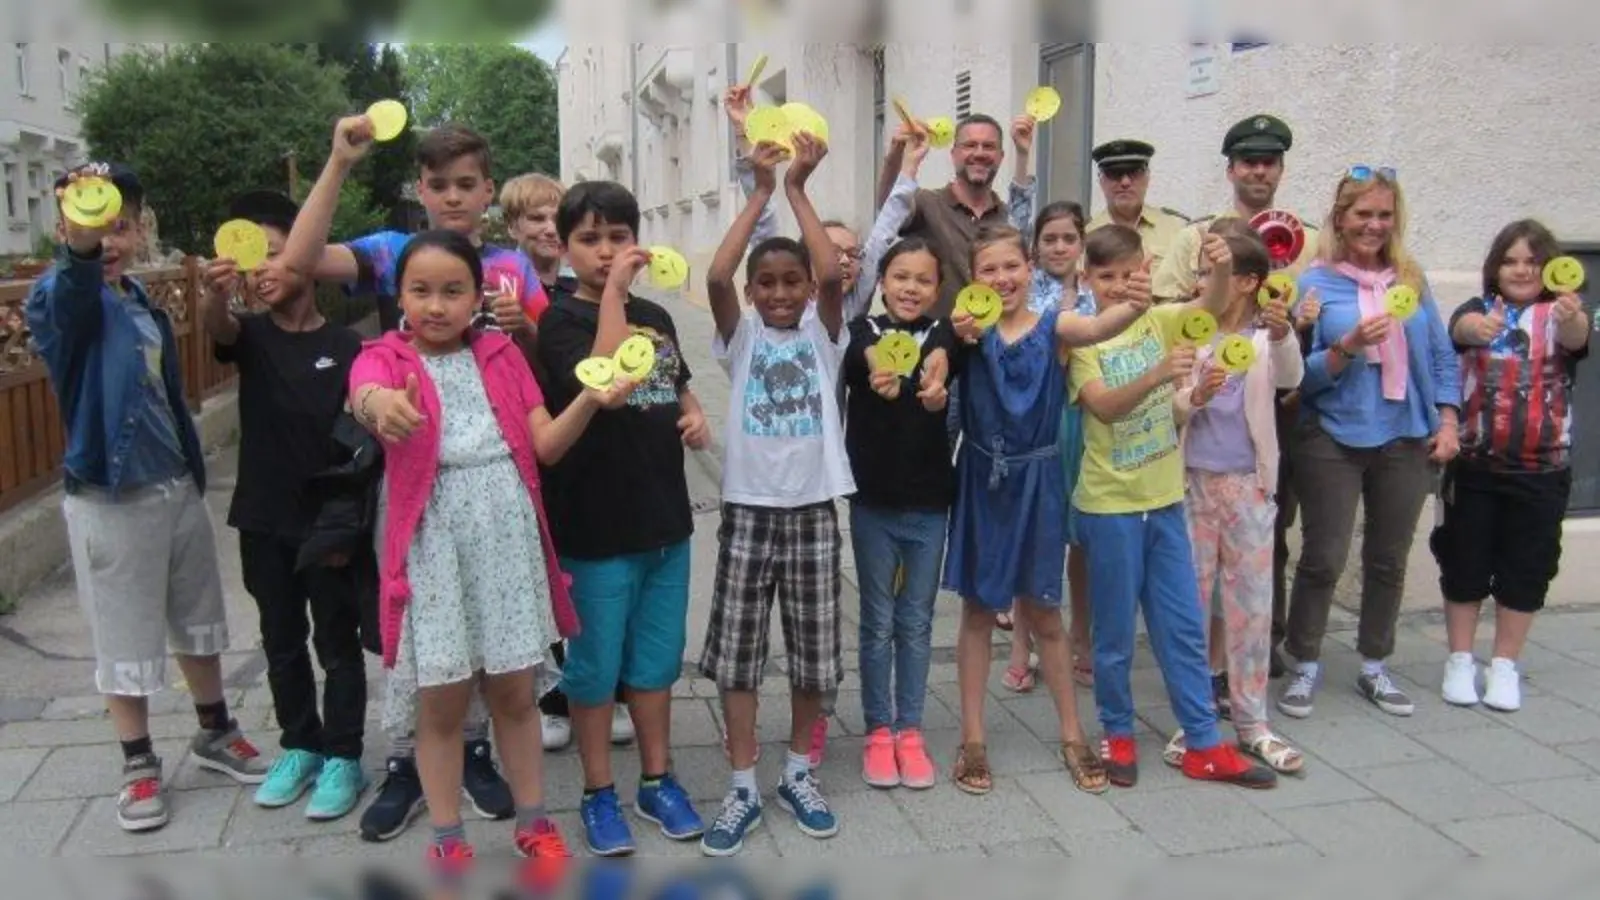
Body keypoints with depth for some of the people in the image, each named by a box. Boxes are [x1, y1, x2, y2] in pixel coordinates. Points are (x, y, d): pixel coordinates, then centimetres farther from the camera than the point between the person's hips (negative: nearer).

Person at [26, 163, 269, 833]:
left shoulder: (145, 303, 7)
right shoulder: (56, 299, -14)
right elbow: (71, 301, -41)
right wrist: (79, 249, -61)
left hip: (177, 488, 6)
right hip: (109, 500, -6)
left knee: (198, 622, 17)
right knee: (124, 639, 6)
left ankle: (215, 734, 34)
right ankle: (139, 766, 22)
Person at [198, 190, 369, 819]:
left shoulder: (345, 347, -7)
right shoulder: (251, 335, 1)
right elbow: (215, 326, -23)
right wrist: (216, 291, -47)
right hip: (263, 520, 4)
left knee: (337, 644, 6)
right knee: (281, 642, 15)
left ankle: (343, 758, 18)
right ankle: (300, 748, 30)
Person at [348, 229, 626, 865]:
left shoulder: (502, 355, 8)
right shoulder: (384, 357, -1)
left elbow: (546, 445, 3)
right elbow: (364, 394, -27)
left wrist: (589, 400, -15)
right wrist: (382, 404, -51)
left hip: (507, 534, 2)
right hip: (434, 542, -2)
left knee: (514, 691, 12)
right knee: (441, 699, 7)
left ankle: (533, 822, 29)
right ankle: (447, 841, 24)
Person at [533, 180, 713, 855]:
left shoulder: (656, 317, 10)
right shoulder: (562, 319, -9)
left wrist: (698, 419, 5)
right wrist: (612, 291, -24)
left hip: (665, 516, 6)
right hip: (596, 522, -6)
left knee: (656, 659, 16)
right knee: (597, 664, 7)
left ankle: (657, 781, 31)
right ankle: (599, 794, 23)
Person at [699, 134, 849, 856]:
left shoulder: (822, 334, 4)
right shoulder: (741, 337, 3)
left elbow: (833, 275, -16)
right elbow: (716, 277, -15)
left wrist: (798, 190, -12)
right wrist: (761, 192, -13)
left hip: (812, 510, 1)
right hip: (747, 509, 0)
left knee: (812, 654, 9)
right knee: (735, 654, 4)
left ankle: (798, 774, 29)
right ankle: (743, 789, 17)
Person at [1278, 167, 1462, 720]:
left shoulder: (1412, 281, 6)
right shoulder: (1315, 284, -5)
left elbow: (1442, 357, 11)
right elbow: (1301, 374, -8)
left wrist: (1447, 421, 2)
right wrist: (1348, 347, -23)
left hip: (1406, 441, 4)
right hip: (1334, 441, -4)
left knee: (1389, 560, 12)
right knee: (1324, 559, 1)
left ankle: (1374, 668, 27)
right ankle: (1305, 668, 16)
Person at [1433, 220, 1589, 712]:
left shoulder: (1558, 314, 0)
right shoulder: (1480, 308, 2)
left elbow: (1577, 338, -24)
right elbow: (1461, 327, -22)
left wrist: (1572, 317, -49)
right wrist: (1475, 327, -48)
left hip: (1541, 470, 0)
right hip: (1474, 464, 0)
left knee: (1525, 569, 7)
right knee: (1464, 563, 6)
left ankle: (1504, 666, 21)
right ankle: (1460, 661, 20)